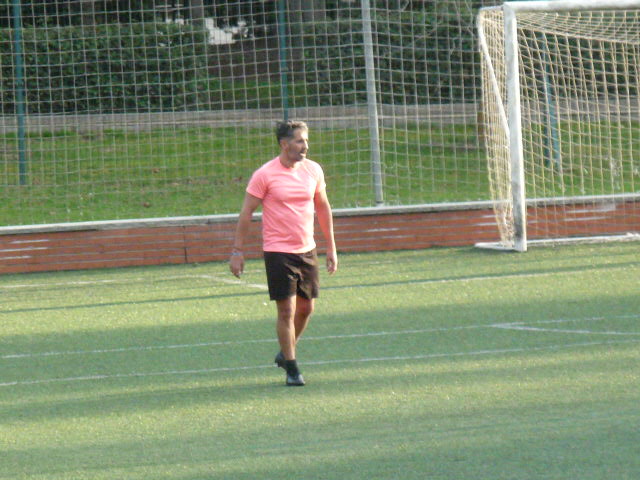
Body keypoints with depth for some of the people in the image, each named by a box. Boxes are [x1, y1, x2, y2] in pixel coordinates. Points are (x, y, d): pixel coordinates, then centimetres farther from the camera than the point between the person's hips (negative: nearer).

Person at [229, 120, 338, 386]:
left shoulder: (313, 170, 4)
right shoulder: (265, 175, -10)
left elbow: (323, 207, 15)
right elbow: (246, 213, -5)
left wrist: (331, 247, 15)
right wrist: (237, 251, -7)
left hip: (307, 250, 5)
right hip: (278, 252, -5)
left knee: (306, 307, 10)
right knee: (286, 310, -6)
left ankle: (285, 353, 33)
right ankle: (291, 369, 4)